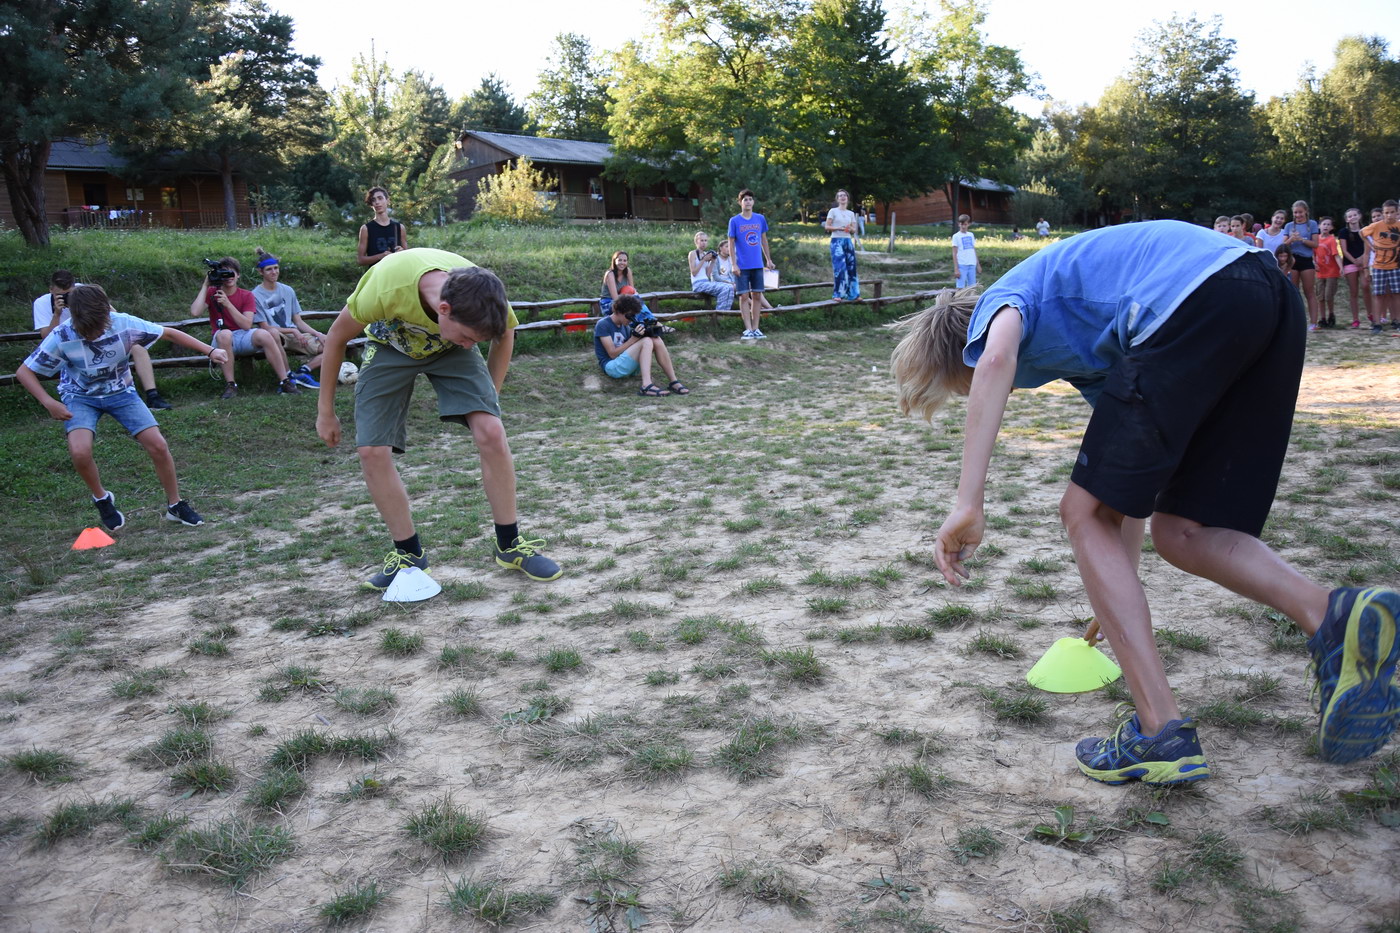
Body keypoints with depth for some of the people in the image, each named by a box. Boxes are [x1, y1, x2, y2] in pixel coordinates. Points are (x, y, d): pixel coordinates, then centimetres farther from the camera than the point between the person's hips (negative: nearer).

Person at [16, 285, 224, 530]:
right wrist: (49, 403, -28)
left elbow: (169, 333, -9)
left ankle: (175, 506, 9)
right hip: (81, 397, -1)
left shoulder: (124, 324, -23)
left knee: (158, 445, -11)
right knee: (80, 452, -27)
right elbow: (24, 372, -15)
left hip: (120, 392, 1)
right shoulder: (61, 337, -25)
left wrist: (209, 350, -13)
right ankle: (101, 498, 4)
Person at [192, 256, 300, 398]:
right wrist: (205, 285, -12)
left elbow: (247, 325, -11)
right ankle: (230, 385, -32)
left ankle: (284, 381, -28)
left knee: (264, 334, -31)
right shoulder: (212, 292, 3)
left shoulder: (246, 295, 3)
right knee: (224, 333, -36)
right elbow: (195, 312, -16)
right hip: (223, 341, -1)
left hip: (244, 338, 1)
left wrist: (227, 303, -19)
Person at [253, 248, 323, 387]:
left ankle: (302, 371, -19)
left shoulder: (288, 291, 14)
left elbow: (298, 321, 13)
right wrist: (292, 331, -16)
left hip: (296, 336, 5)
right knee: (274, 333, -43)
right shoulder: (256, 296, -1)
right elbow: (265, 327, -7)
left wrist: (316, 333, -4)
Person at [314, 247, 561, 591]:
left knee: (491, 432, -19)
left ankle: (510, 546, -2)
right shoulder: (385, 289, -40)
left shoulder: (483, 298, -33)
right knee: (372, 452, -14)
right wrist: (326, 412, -9)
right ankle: (410, 554, 6)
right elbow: (337, 338, -19)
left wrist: (488, 397, -1)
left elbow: (504, 334, -5)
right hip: (390, 347, 0)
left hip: (449, 347, 1)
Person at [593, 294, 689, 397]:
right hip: (612, 367, -7)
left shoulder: (625, 326, 16)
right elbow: (613, 354, -14)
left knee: (656, 340, -10)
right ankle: (647, 385, -42)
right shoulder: (602, 325, -7)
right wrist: (634, 338, -19)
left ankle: (673, 382, -19)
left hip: (628, 367, 7)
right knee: (646, 341, -25)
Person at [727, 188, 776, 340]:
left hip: (758, 265, 3)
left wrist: (768, 259, 14)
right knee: (744, 296, -3)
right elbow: (731, 244, -3)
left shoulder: (760, 219, 6)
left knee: (757, 295, 5)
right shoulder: (734, 221, -4)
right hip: (742, 266, -3)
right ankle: (748, 329, 1)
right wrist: (734, 265, -9)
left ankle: (756, 329, 10)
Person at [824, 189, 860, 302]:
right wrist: (838, 228, -16)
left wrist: (850, 229, -9)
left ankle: (852, 294, 8)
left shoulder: (851, 213, 14)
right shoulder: (833, 211, 2)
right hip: (837, 241, -4)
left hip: (848, 241, 5)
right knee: (839, 267, -11)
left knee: (851, 267, 2)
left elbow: (854, 230, 14)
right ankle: (837, 294, -6)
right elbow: (827, 227, -3)